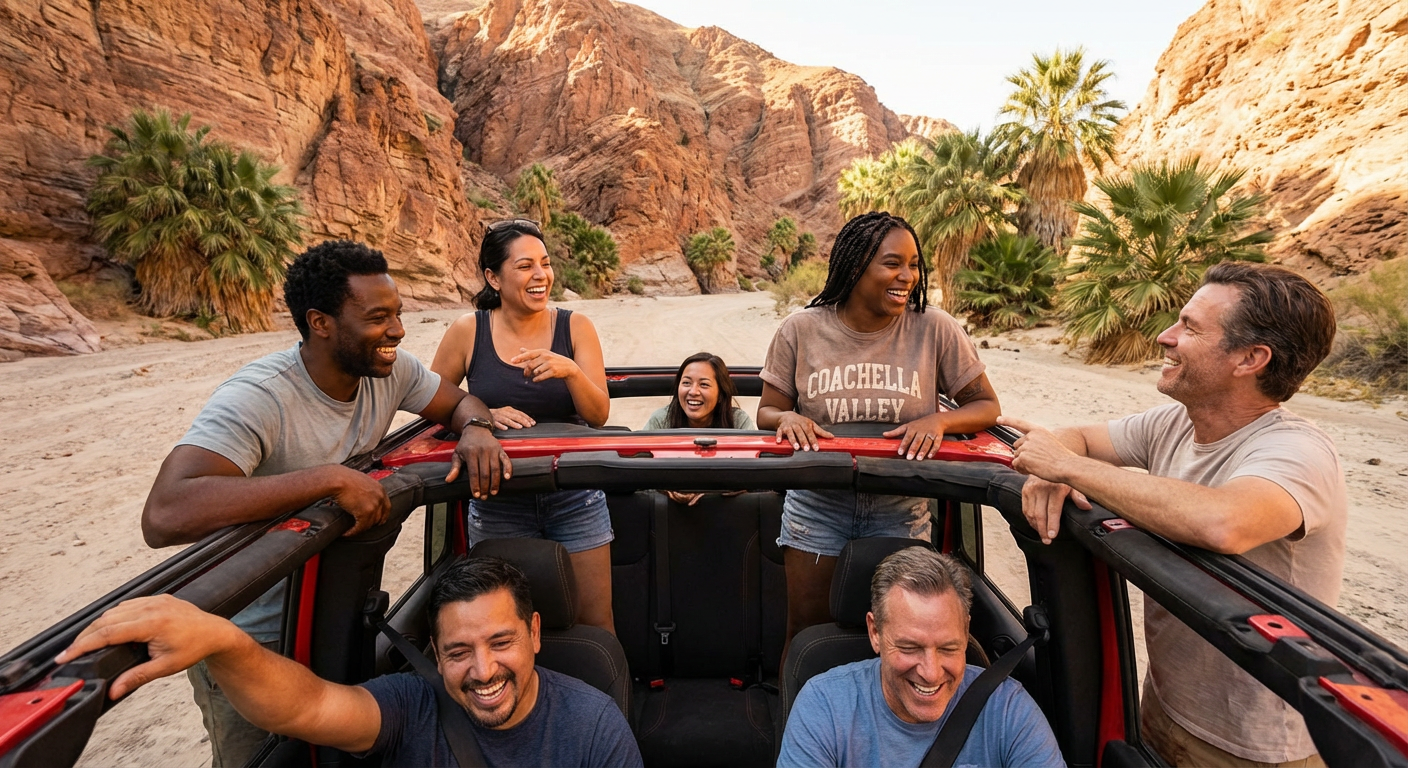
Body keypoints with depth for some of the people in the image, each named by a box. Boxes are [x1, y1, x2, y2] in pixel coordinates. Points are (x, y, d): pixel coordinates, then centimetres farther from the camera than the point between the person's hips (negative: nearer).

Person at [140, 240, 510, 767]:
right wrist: (330, 478, -45)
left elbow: (460, 402, 3)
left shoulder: (389, 372, -11)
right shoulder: (258, 398, -32)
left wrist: (476, 429, -21)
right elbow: (163, 517, -43)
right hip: (251, 643, -6)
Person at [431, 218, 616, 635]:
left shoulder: (575, 327, -5)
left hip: (574, 495, 0)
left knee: (596, 623, 8)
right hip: (498, 500, 0)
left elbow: (599, 415, -9)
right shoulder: (467, 332, -6)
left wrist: (570, 371, -27)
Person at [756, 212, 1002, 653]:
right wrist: (787, 418, -23)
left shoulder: (934, 330, -8)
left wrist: (939, 420, -21)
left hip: (901, 508, 1)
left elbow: (987, 406, 0)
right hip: (816, 504, 0)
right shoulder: (801, 330, -7)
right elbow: (767, 412, 1)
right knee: (807, 633, 11)